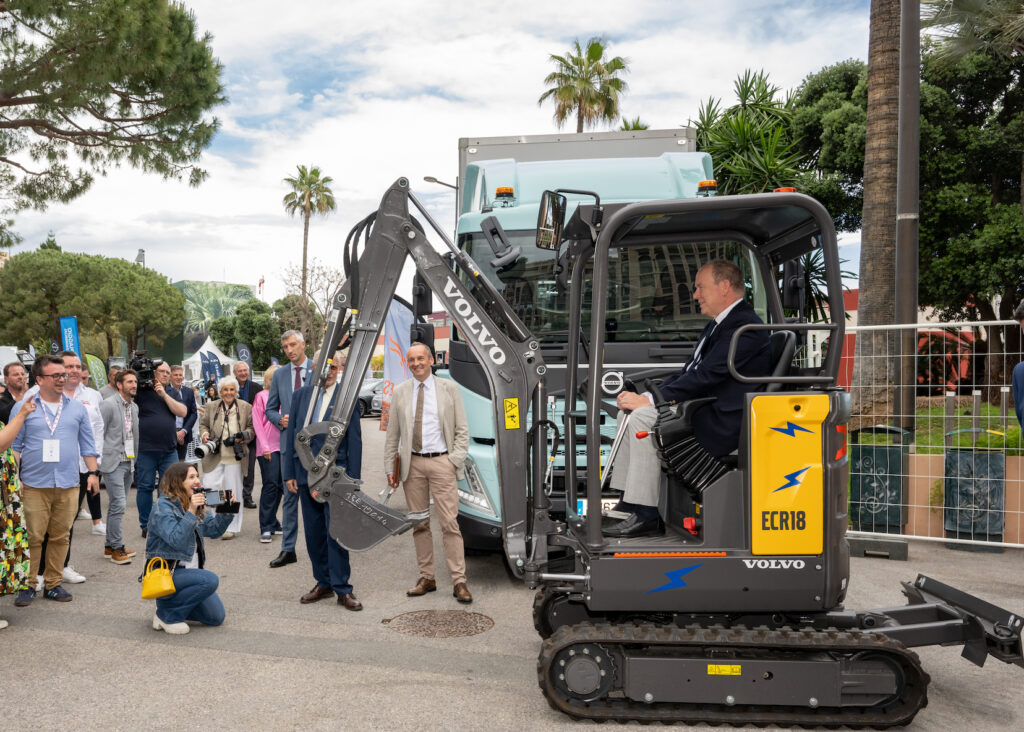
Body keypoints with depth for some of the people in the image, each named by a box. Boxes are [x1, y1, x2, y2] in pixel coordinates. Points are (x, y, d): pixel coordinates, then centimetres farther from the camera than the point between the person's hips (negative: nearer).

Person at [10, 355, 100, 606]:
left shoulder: (77, 409, 11)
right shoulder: (23, 408, 4)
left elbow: (87, 445, 14)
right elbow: (14, 446, 4)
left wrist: (94, 472, 6)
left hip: (68, 485, 2)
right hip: (34, 485, -2)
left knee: (60, 537, 6)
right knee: (32, 538, 0)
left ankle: (53, 584, 17)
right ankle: (27, 585, 12)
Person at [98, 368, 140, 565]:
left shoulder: (134, 407, 13)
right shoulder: (108, 405, -10)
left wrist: (136, 457, 13)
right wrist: (99, 461, -10)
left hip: (128, 462, 8)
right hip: (113, 463, -8)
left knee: (117, 506, 14)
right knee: (118, 505, -9)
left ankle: (110, 546, 23)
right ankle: (116, 548, 0)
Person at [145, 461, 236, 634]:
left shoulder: (193, 504, 10)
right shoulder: (162, 507, -15)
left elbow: (213, 530, 12)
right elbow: (176, 540, -27)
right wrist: (191, 512, -34)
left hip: (187, 572, 8)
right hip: (165, 574, -8)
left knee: (216, 617, 1)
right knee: (210, 580, -31)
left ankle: (169, 603, 18)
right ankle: (166, 614, -12)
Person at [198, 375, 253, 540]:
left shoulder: (246, 407, 2)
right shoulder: (211, 406, 8)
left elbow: (252, 428, 5)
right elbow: (203, 424, 17)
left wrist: (245, 436, -14)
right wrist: (204, 434, -3)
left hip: (235, 458, -2)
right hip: (214, 457, 2)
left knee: (233, 492, 5)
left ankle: (231, 528, 16)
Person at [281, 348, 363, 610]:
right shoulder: (300, 395, 9)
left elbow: (354, 441, -3)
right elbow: (291, 435, 10)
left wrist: (352, 480, -8)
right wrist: (289, 473, 5)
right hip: (306, 473, 4)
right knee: (313, 532, 10)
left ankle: (342, 589, 4)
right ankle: (323, 583, 23)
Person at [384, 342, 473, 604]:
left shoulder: (449, 389, 3)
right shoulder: (400, 392, 8)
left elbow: (462, 430, 4)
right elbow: (392, 434, 10)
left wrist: (455, 460, -6)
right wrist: (390, 467, 5)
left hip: (442, 462, -2)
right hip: (412, 464, 3)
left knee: (450, 523, -5)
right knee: (419, 524, 8)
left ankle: (459, 582, 0)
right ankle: (427, 578, 18)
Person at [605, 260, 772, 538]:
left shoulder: (744, 327, -15)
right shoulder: (720, 323, 19)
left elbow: (705, 377, -22)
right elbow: (690, 372, 17)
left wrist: (652, 400, -20)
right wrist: (646, 395, 4)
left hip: (722, 423, -11)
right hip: (704, 409, 11)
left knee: (642, 417, -23)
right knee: (630, 412, 6)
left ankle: (645, 515, -19)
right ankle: (626, 502, 4)